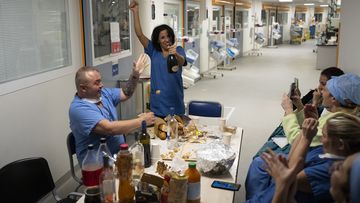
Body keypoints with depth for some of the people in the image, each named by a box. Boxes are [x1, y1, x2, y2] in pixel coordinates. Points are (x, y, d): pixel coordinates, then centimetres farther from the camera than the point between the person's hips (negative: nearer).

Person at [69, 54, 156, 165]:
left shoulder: (102, 93, 6)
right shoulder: (79, 109, -20)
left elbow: (125, 94, 19)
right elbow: (109, 128, -29)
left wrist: (135, 75, 2)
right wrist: (141, 121, -22)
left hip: (119, 152, 8)